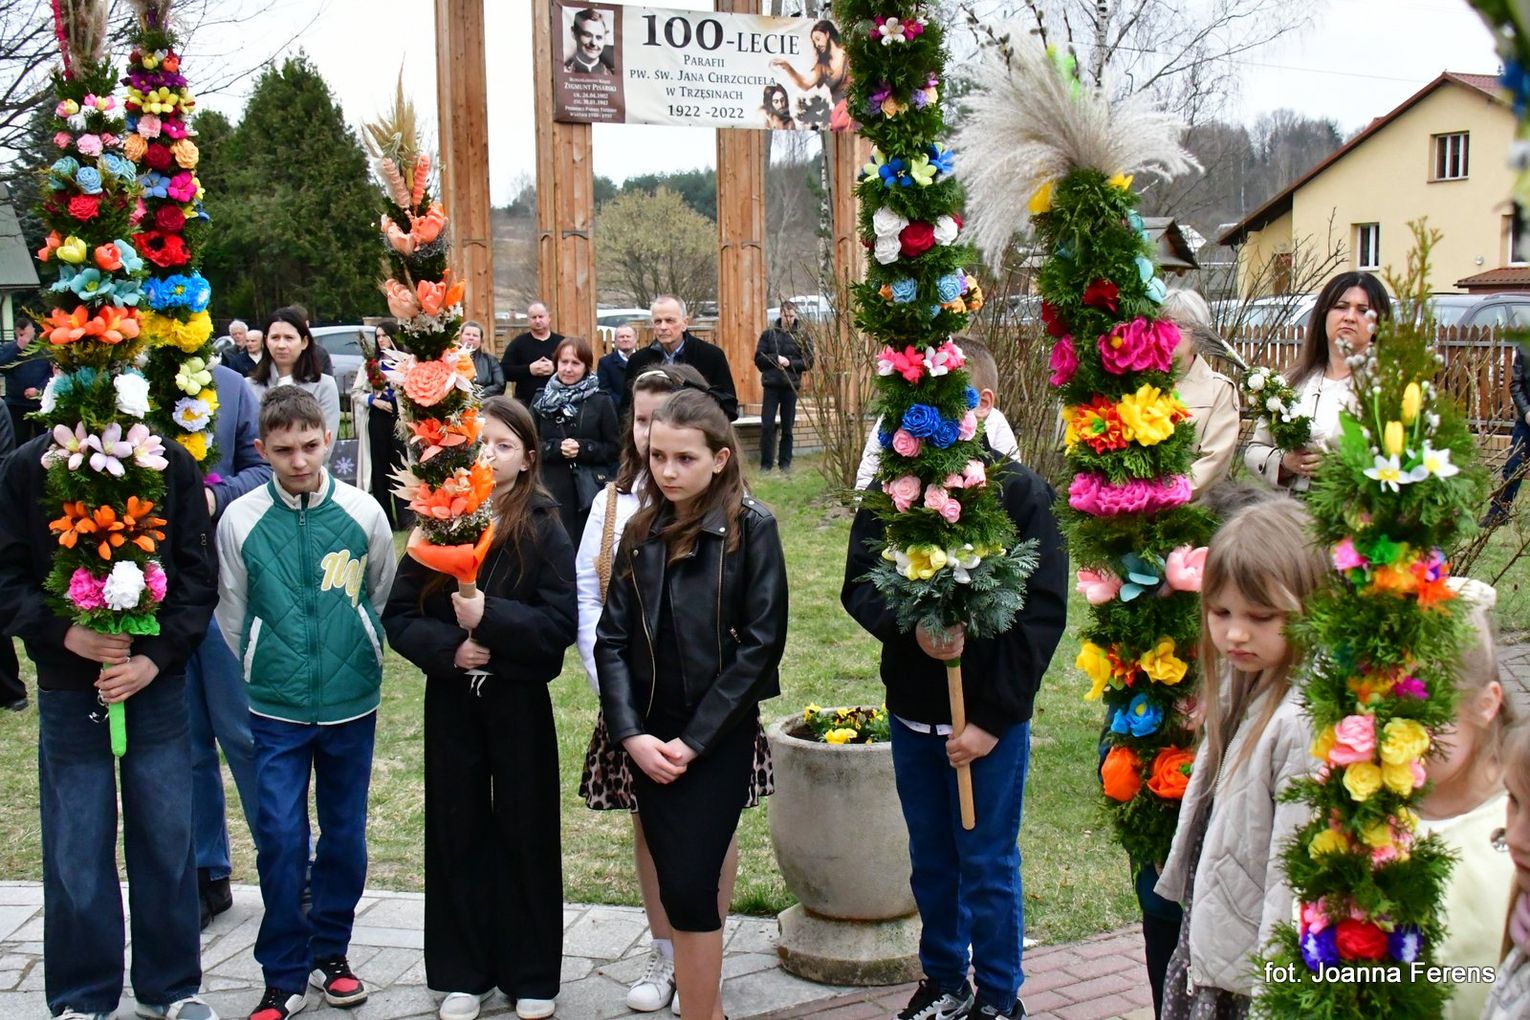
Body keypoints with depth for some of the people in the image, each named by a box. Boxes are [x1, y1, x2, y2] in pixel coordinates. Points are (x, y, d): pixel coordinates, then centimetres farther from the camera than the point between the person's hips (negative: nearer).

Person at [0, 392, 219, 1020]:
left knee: (167, 844, 9)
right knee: (75, 855, 7)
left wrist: (155, 658, -12)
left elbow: (198, 574, -2)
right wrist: (64, 633, -17)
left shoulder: (173, 465, -2)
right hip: (68, 693, 0)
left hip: (159, 687, 0)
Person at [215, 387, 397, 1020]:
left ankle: (330, 953, 30)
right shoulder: (240, 520, -6)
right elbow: (232, 613, 6)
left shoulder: (363, 512, -5)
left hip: (352, 703, 1)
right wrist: (265, 675, 10)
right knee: (279, 839, -2)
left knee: (345, 836, 11)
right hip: (276, 709, -1)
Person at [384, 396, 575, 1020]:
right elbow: (400, 615, 1)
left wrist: (489, 617, -23)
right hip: (450, 700, 2)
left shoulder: (542, 528, -6)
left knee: (524, 833, 8)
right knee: (457, 832, 11)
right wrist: (448, 647, -16)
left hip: (518, 701, -2)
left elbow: (562, 621, -13)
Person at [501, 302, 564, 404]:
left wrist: (556, 369, -14)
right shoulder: (518, 343, 5)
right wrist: (529, 370, -14)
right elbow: (504, 370, -2)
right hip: (526, 403, -1)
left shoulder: (561, 342, 6)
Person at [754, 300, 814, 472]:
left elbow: (808, 362, -1)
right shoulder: (768, 334, 4)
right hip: (771, 385, 0)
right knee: (767, 425, -3)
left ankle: (785, 462, 15)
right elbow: (758, 359, 1)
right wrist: (776, 359, -14)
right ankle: (766, 463, 5)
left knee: (787, 427, 7)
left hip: (791, 386, 0)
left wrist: (789, 362, -15)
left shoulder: (802, 335, 2)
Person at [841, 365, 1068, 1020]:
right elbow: (858, 585, 0)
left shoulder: (1020, 492, -9)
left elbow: (1042, 613, -12)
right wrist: (910, 627, -22)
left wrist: (992, 717, -15)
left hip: (991, 718, -3)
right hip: (912, 710, 3)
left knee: (988, 865, 9)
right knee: (931, 860, 17)